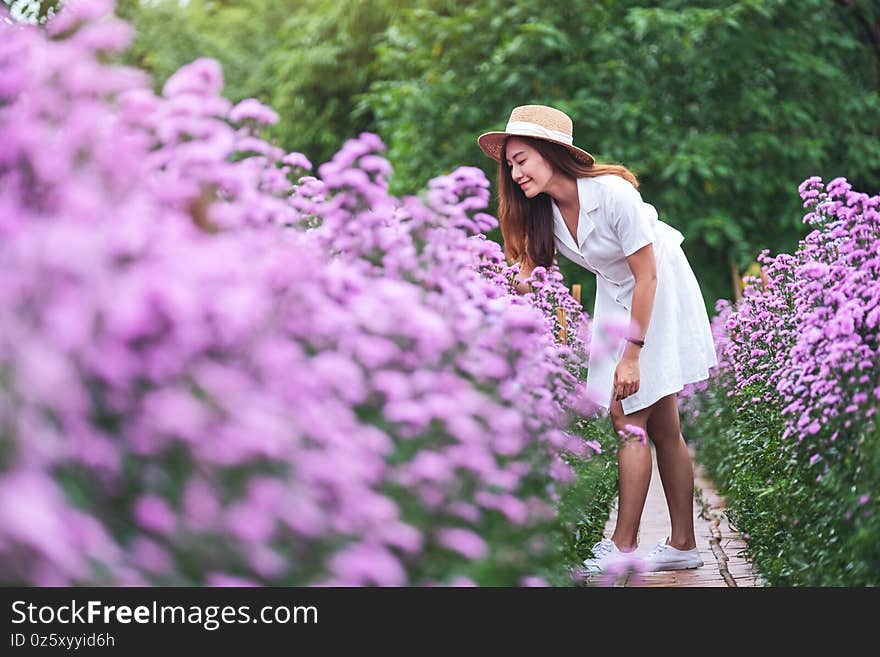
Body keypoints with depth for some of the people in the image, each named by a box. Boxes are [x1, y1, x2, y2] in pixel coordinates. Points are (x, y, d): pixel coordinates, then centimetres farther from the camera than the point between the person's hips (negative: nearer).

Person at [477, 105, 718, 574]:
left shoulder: (613, 193, -27)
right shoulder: (540, 210, -7)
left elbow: (647, 275, -24)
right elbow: (528, 278, -6)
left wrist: (632, 355, -23)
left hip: (660, 292, -7)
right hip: (614, 294, 7)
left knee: (631, 421, -11)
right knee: (662, 427, 8)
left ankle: (623, 547, -8)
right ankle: (683, 546, 13)